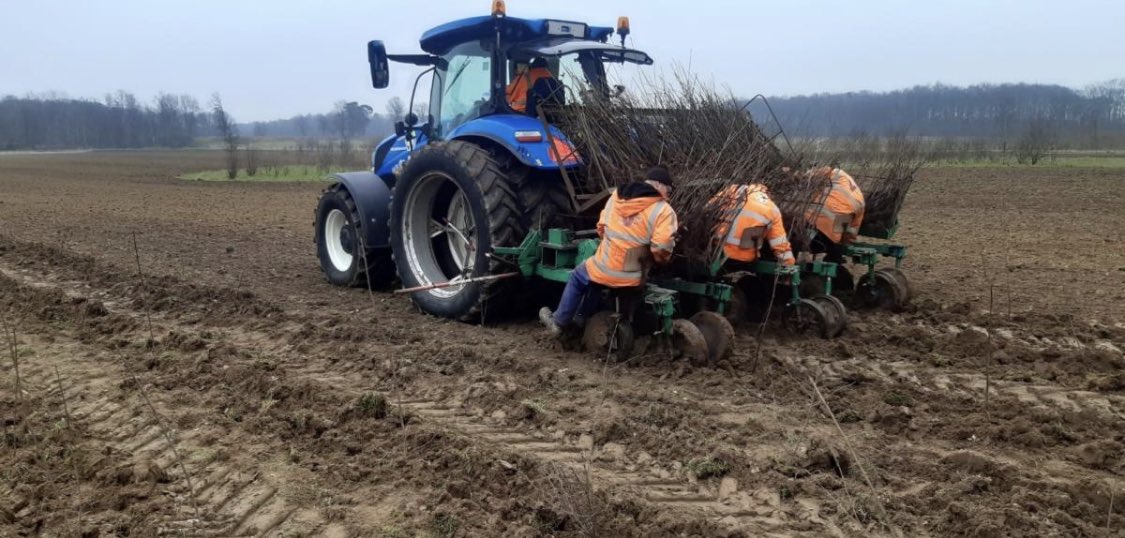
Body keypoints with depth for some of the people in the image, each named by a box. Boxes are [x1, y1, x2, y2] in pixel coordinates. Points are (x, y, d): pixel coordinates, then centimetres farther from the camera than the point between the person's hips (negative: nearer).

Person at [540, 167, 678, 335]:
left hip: (602, 269, 1)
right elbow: (661, 252, -19)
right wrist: (664, 259, 3)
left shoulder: (616, 196, 5)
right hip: (629, 279, -1)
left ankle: (559, 321, 39)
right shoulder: (664, 210, -11)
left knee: (577, 277, 34)